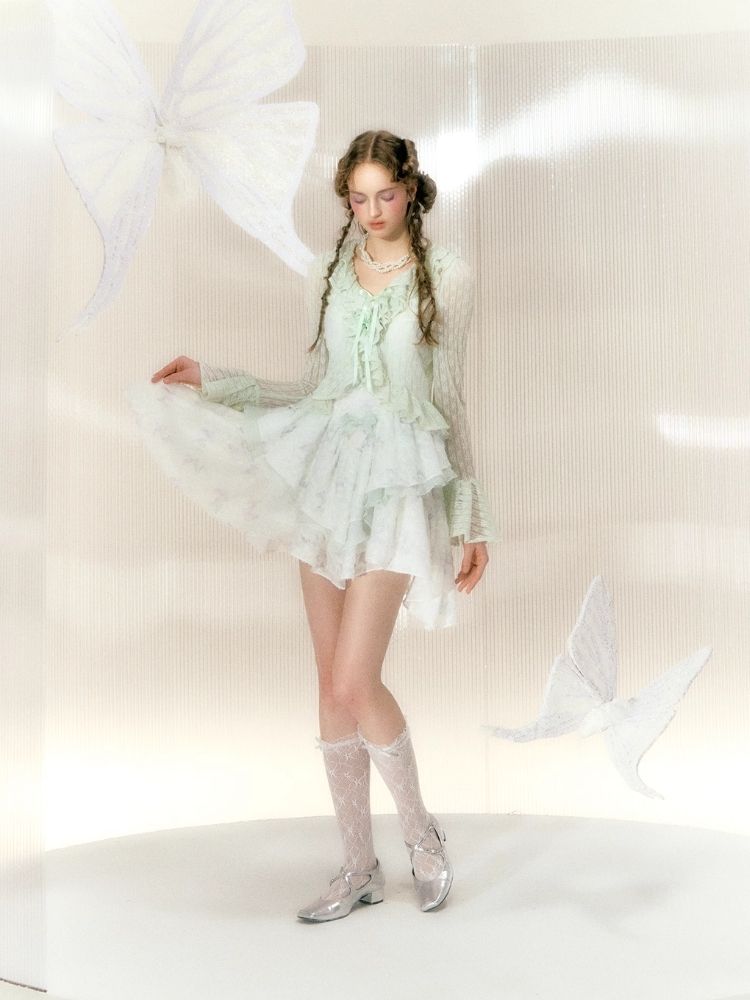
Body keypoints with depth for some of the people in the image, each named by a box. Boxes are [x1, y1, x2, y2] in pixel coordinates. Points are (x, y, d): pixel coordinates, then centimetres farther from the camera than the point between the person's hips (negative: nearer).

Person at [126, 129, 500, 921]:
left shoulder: (446, 277, 1)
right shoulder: (327, 276, 11)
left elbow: (449, 400, 5)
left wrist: (473, 518, 5)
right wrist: (211, 380, 9)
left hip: (399, 478, -4)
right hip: (326, 473, 4)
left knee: (353, 685, -12)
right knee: (332, 685, 6)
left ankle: (420, 829, 15)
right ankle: (359, 865, 20)